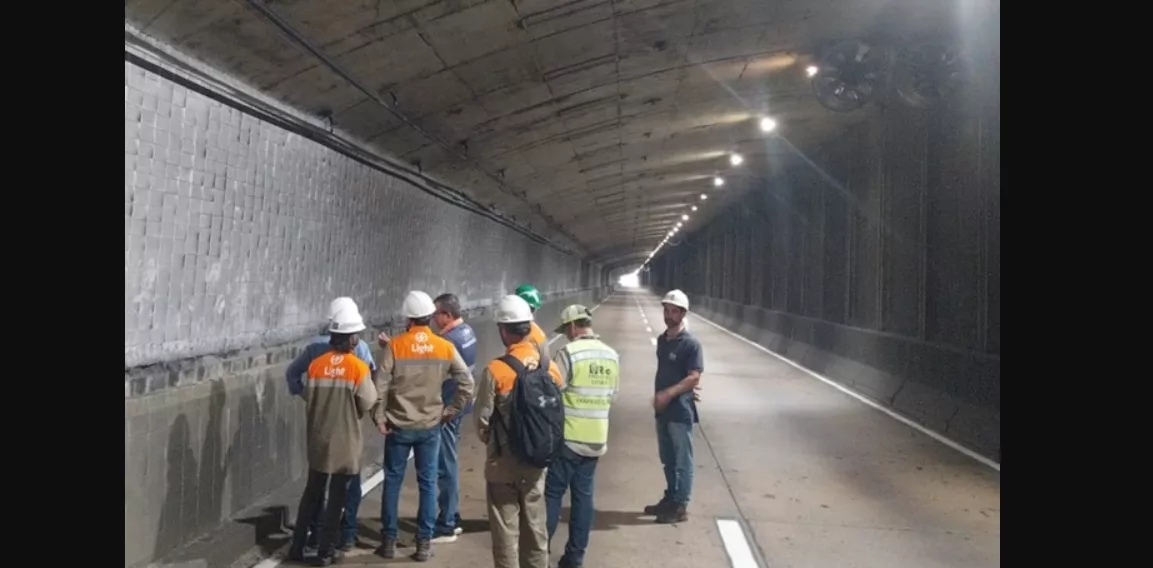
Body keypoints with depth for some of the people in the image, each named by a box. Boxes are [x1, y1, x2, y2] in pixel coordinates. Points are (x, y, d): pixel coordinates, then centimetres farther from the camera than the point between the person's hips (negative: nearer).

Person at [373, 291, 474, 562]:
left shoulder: (395, 346, -10)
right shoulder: (445, 347, -4)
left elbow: (380, 386, -13)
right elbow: (467, 384, -4)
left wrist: (379, 418, -3)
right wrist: (450, 411, 5)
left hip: (399, 426, -1)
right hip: (430, 426, 1)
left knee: (392, 482, 11)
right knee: (428, 483, 9)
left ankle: (389, 541, 17)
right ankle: (424, 543, 12)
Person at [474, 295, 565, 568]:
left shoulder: (495, 370, -18)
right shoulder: (550, 368, -3)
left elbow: (482, 418, -12)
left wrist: (491, 442, 8)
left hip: (504, 462, -4)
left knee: (506, 530, 7)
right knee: (535, 525, 18)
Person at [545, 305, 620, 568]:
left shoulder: (568, 353, -15)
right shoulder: (612, 356, 6)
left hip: (567, 437, -5)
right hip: (597, 439, 6)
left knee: (552, 493, 6)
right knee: (583, 495, 11)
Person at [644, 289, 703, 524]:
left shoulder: (690, 344, -13)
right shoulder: (662, 340, 10)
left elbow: (694, 377, -18)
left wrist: (669, 393, -25)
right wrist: (659, 396, 7)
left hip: (680, 411, -7)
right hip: (662, 410, 7)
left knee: (682, 461, 2)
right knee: (668, 460, 17)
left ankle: (680, 507, 10)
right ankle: (670, 499, 29)